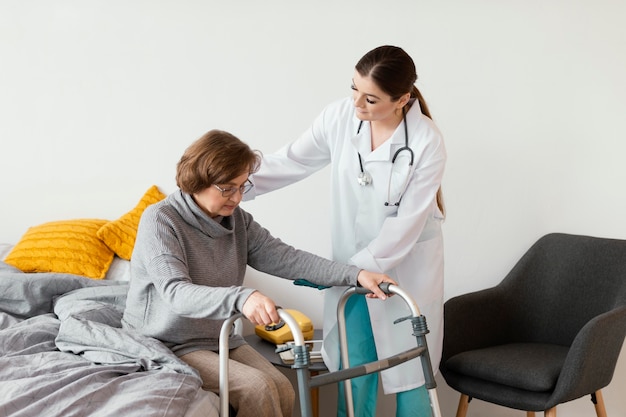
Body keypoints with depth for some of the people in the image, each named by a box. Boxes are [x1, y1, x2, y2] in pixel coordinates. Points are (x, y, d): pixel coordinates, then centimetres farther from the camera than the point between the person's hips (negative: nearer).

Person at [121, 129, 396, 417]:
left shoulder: (237, 220, 3)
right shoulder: (160, 220, -18)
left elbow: (285, 258, -8)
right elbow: (176, 293, -31)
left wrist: (355, 275, -21)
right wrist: (240, 298, -50)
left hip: (220, 338, 6)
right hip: (166, 345, -6)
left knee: (282, 390, -12)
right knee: (257, 388, -22)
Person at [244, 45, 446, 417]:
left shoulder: (427, 142, -21)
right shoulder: (340, 116, -12)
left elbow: (405, 225, -18)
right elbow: (291, 161, -2)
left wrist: (348, 271, -19)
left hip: (409, 263, -3)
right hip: (354, 262, 3)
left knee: (408, 366, 8)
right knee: (352, 363, 6)